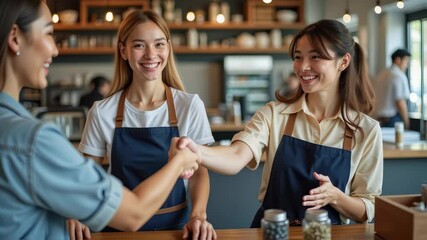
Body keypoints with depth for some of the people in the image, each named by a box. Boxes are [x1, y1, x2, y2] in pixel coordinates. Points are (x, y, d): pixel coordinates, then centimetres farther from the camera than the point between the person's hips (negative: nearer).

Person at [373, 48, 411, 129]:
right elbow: (400, 102, -14)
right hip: (393, 119, -8)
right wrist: (406, 122, -7)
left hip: (378, 118, 8)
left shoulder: (381, 75, 13)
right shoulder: (399, 76, -10)